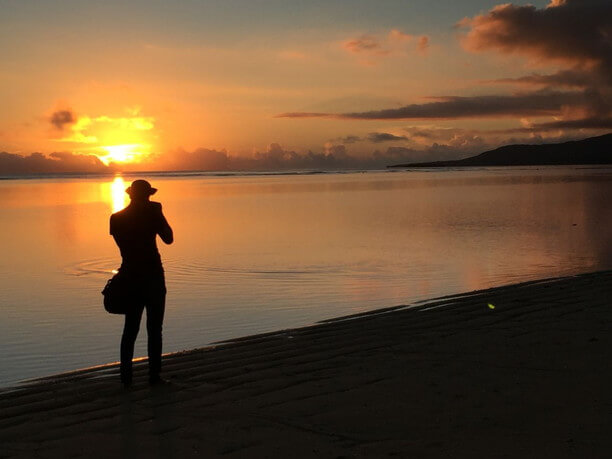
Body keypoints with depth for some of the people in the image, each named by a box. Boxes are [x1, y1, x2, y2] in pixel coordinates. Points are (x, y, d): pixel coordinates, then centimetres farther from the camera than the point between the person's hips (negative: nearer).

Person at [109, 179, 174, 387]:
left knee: (130, 327, 11)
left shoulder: (116, 218, 4)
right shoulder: (151, 213, -9)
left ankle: (126, 375, 8)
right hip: (152, 276, -4)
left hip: (129, 276, 4)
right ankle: (154, 375, 4)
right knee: (154, 327, 3)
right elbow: (168, 238, 0)